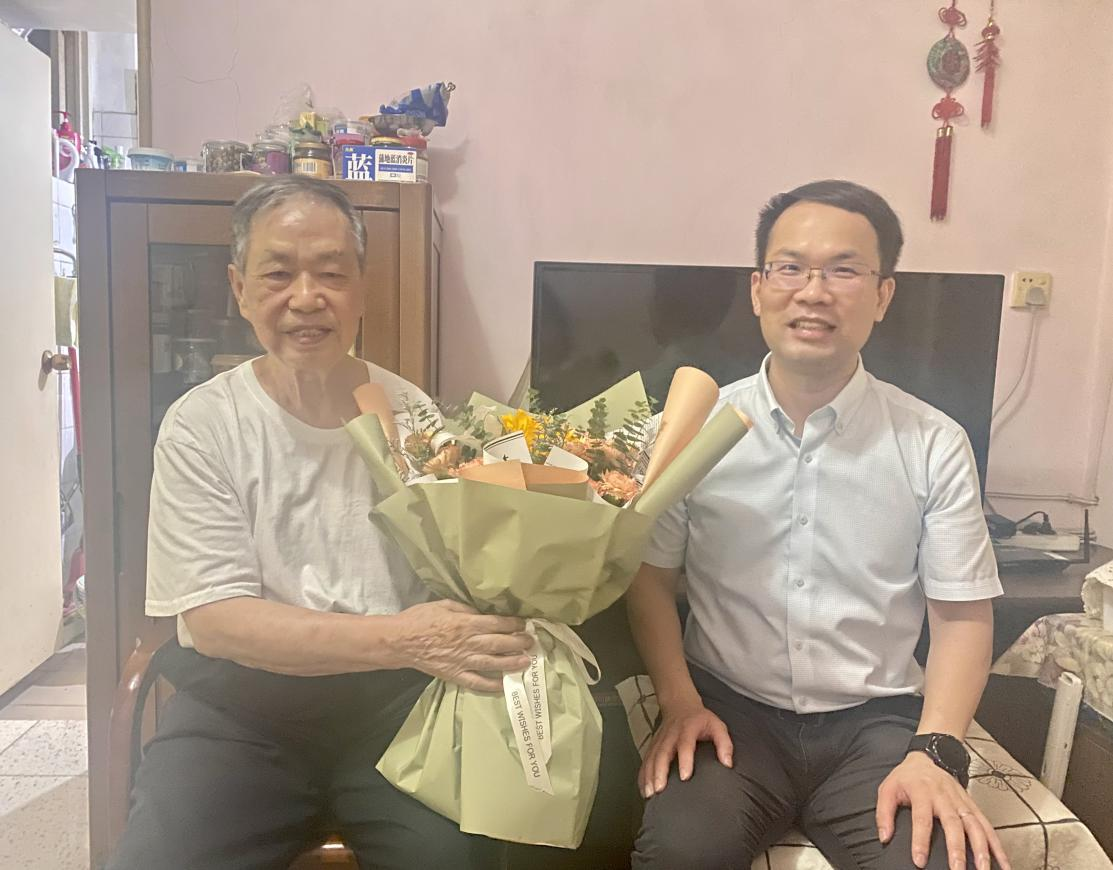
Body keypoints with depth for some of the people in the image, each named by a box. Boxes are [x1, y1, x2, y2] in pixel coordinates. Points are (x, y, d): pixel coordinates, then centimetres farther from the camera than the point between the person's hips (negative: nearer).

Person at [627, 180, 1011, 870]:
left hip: (876, 719, 1)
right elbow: (652, 576, 4)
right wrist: (680, 700, -9)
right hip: (730, 710, 0)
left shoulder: (935, 446, -1)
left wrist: (934, 753, -12)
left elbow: (964, 615, 2)